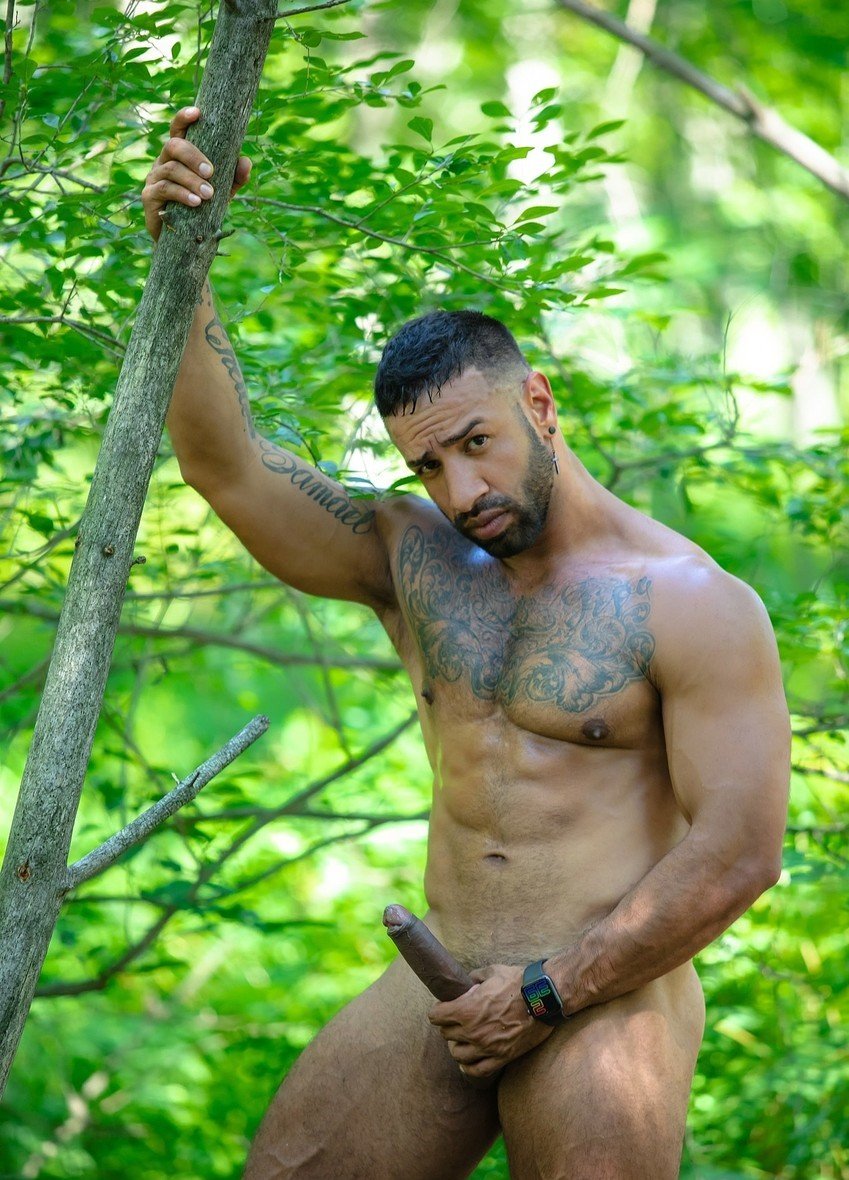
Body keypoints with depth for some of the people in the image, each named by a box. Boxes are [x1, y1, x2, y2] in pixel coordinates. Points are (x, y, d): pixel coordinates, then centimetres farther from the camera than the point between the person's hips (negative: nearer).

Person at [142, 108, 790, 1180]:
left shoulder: (692, 606, -8)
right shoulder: (413, 559, 9)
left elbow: (737, 858, -12)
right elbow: (226, 467, 0)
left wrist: (547, 996, -11)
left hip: (607, 1003, -5)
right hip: (441, 988, 5)